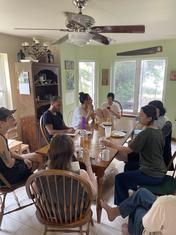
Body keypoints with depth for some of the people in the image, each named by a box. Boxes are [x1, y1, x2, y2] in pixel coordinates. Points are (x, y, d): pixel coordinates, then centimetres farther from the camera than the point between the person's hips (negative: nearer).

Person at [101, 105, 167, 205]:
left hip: (152, 175, -8)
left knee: (119, 179, 4)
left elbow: (127, 150, -21)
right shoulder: (159, 131, 2)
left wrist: (111, 145, -12)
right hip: (160, 172, 9)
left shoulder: (145, 133, -23)